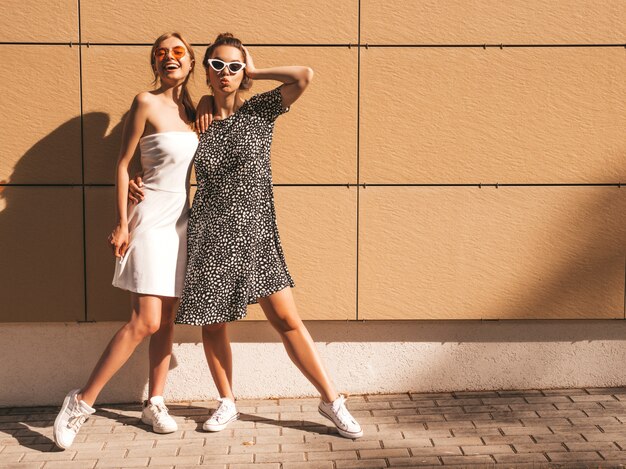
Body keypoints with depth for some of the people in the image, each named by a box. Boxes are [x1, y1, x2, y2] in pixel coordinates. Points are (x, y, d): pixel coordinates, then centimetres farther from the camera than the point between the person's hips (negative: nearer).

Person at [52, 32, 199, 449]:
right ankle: (82, 401, -3)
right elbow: (123, 164, -8)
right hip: (150, 221, -6)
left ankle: (155, 403, 16)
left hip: (180, 222, 7)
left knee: (167, 320, 7)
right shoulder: (146, 103, -8)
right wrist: (122, 223, -11)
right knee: (146, 321, -13)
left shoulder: (191, 111, 11)